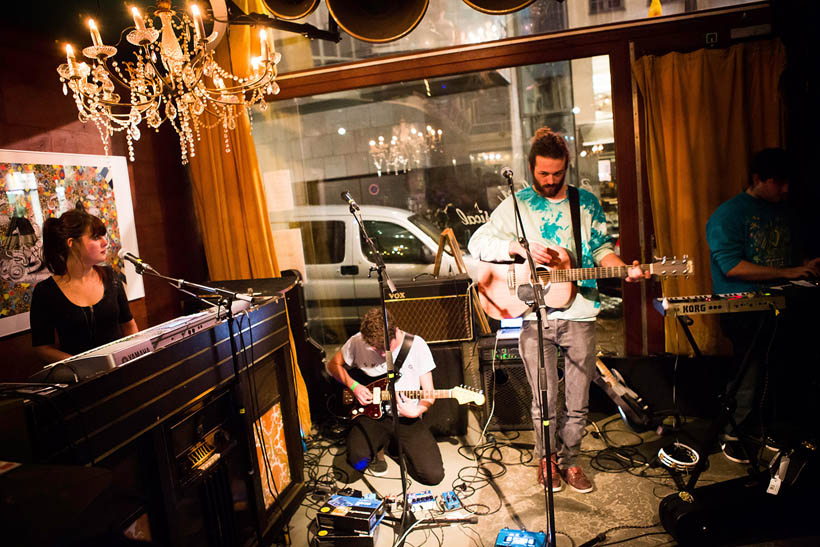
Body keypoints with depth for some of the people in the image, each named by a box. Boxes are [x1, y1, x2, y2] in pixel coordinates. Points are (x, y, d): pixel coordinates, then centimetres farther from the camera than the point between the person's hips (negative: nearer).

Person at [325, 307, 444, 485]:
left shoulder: (417, 345, -7)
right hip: (372, 414, 0)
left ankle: (393, 444, 17)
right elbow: (333, 365, 11)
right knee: (358, 461, -29)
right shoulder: (358, 342, -6)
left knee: (434, 475, -13)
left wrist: (417, 411, -24)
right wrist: (353, 386, -7)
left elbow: (429, 394, -2)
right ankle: (377, 446, 11)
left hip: (406, 418, 1)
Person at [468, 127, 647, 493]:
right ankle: (547, 458, 29)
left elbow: (601, 249, 12)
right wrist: (521, 247, -15)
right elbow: (477, 243, -2)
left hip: (579, 315, 2)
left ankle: (569, 459, 30)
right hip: (535, 317, -2)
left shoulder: (587, 203, 10)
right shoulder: (515, 205, 4)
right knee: (544, 402, 5)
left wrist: (624, 268, -8)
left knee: (577, 402, 9)